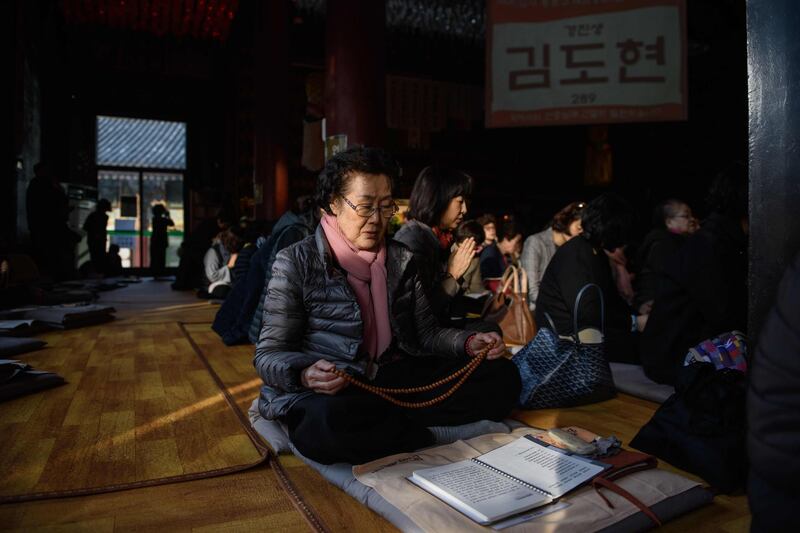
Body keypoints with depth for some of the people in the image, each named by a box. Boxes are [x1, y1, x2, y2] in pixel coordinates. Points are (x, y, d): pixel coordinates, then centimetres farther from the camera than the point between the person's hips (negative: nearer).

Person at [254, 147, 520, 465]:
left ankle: (389, 424, -15)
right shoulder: (296, 263, -3)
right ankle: (422, 432, -13)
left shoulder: (401, 259, 11)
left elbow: (426, 332, 13)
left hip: (397, 379, 5)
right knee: (329, 424, -40)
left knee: (502, 375, -8)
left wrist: (469, 343, -7)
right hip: (329, 392, -4)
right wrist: (305, 374, -28)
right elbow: (269, 355, -6)